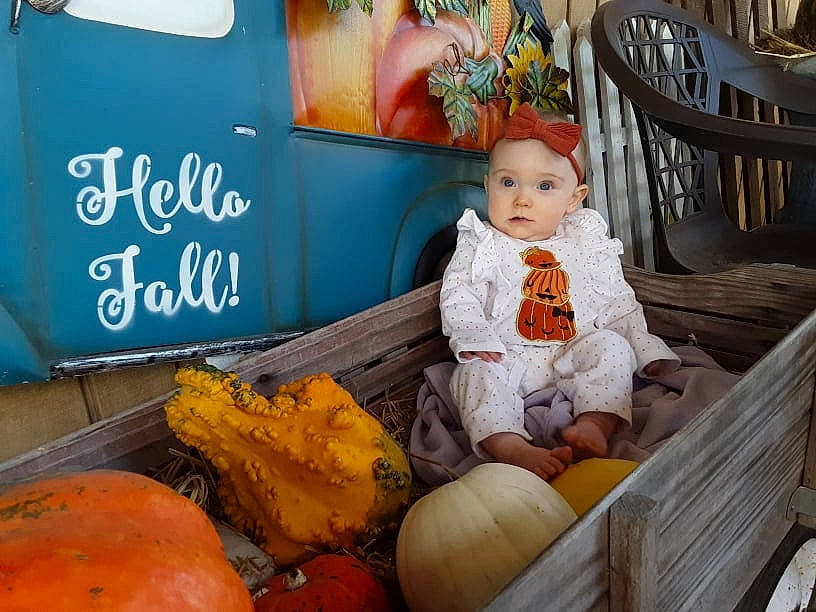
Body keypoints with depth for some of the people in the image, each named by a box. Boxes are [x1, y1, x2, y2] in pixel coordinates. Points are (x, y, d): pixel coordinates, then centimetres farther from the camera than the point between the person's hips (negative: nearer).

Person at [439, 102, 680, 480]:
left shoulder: (587, 244, 12)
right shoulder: (482, 244, 6)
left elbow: (618, 303, 15)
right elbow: (458, 294, -3)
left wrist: (644, 348, 6)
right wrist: (474, 336, -21)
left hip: (574, 356, 2)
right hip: (506, 359, -2)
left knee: (612, 346, -22)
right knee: (476, 373, -29)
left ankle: (594, 425, -37)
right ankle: (510, 447, -49)